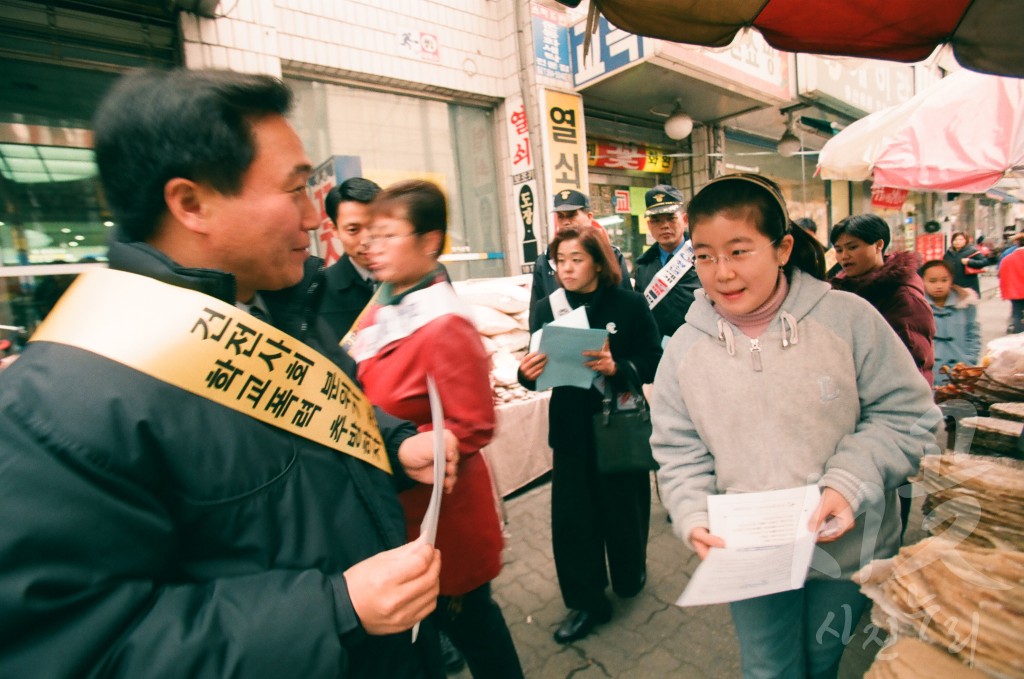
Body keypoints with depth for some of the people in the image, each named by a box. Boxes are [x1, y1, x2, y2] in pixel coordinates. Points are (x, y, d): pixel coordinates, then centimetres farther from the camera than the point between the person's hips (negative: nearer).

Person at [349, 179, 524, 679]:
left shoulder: (445, 324, -22)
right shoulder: (378, 314, 3)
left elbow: (471, 429, -22)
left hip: (443, 515, -7)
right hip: (394, 509, 8)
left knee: (466, 617, 16)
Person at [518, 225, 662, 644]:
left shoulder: (630, 305, -9)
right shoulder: (546, 309, -1)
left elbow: (653, 362, -9)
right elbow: (538, 370, 1)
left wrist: (617, 367, -28)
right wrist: (528, 373, -22)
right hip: (570, 429, 2)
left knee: (622, 509, 16)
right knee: (572, 516, 6)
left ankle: (630, 577, 47)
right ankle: (585, 601, 27)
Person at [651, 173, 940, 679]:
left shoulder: (848, 319, -14)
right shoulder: (685, 348, -9)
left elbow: (907, 416, -8)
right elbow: (679, 453, -3)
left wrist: (849, 485, -20)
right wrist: (694, 518, -17)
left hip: (847, 547, 0)